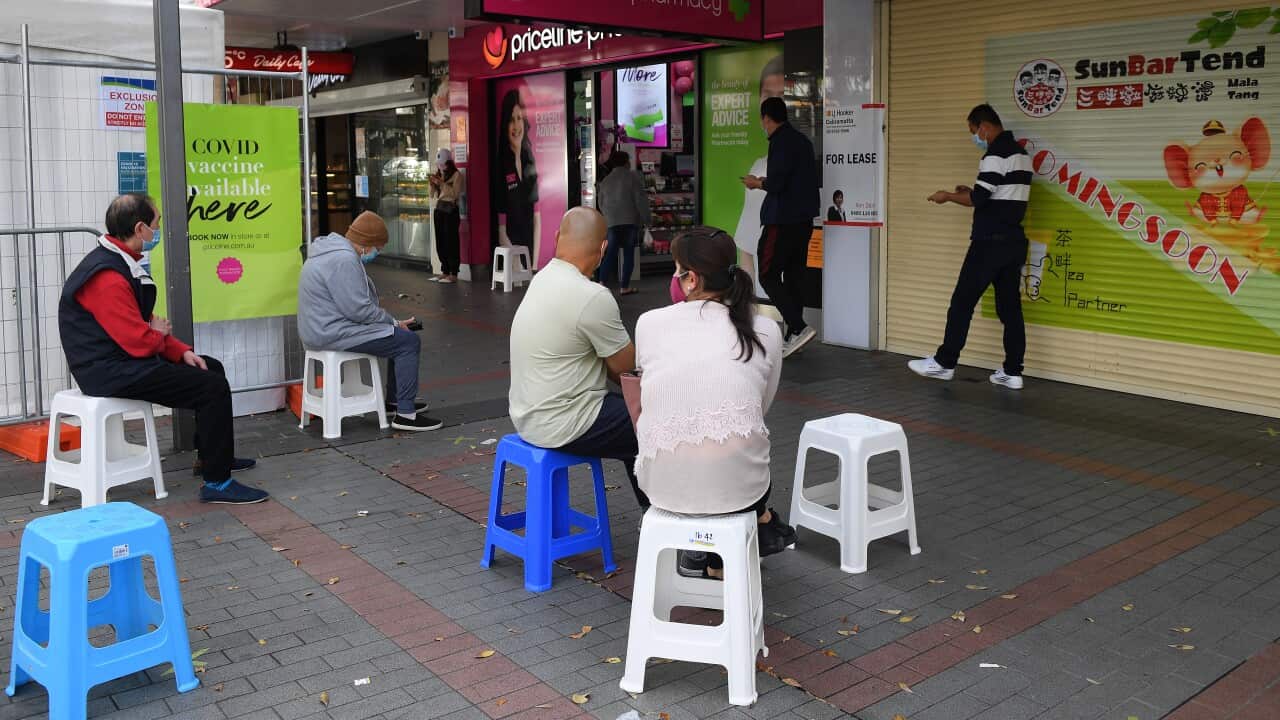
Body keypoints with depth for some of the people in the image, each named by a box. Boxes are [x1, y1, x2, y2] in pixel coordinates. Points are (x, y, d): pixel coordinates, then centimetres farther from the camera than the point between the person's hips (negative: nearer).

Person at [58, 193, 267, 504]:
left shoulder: (120, 262, 10)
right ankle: (217, 483, -11)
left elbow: (145, 324, 15)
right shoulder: (107, 277, -24)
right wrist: (161, 334, -3)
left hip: (124, 358, 11)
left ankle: (211, 454, 33)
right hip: (111, 373, -11)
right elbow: (140, 342, -26)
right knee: (214, 388, -18)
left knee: (212, 369, 20)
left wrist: (183, 352, 4)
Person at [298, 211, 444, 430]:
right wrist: (394, 322, -9)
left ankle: (394, 400, 28)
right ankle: (405, 414, -10)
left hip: (325, 328, 11)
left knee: (399, 337, 19)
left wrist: (392, 322, 11)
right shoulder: (344, 260, -21)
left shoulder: (335, 252, 14)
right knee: (408, 342, -11)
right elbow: (359, 309, -23)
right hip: (333, 334, -11)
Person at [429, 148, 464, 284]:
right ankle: (444, 271, 12)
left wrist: (441, 183, -17)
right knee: (440, 242, 5)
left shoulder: (457, 175, -4)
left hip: (451, 210, -7)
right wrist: (433, 184, -1)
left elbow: (455, 194, -14)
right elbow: (433, 194, 17)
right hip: (439, 209, 7)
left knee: (451, 242, -8)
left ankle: (453, 274, -6)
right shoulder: (439, 175, 16)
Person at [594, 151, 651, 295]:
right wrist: (647, 218, -5)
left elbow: (600, 202, 20)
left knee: (611, 253, 2)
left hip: (612, 222, 4)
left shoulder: (605, 180, 14)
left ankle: (602, 282, -16)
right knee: (629, 253, 3)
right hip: (631, 221, -4)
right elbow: (641, 199, -9)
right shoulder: (633, 176, -2)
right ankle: (625, 287, 4)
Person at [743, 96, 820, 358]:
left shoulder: (780, 142, -13)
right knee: (794, 275, 11)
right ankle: (793, 337, 13)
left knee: (768, 275, -4)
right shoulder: (802, 140, 15)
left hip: (782, 220, -9)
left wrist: (756, 183, 0)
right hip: (804, 219, 9)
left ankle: (799, 328, -14)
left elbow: (775, 184, -21)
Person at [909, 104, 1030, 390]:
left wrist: (949, 196, -3)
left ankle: (944, 363, 7)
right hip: (1014, 241, 9)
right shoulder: (1021, 153, 16)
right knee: (1010, 306, 7)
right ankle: (1013, 372, 7)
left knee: (962, 302, 0)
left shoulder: (996, 154, -14)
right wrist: (972, 193, 16)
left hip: (991, 241, -9)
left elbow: (979, 199, -19)